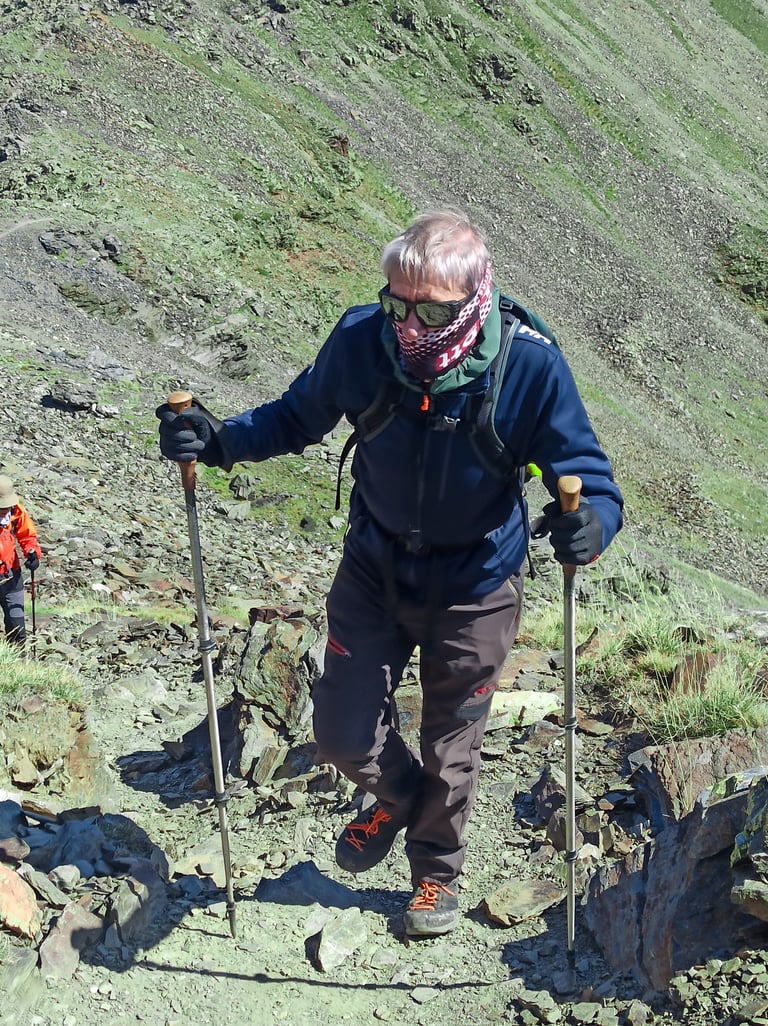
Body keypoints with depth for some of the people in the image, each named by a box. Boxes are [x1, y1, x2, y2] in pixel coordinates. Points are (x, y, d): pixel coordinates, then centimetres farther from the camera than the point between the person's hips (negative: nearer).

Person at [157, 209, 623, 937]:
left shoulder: (529, 365, -26)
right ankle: (399, 797, 45)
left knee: (450, 745, 17)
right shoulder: (360, 339, -20)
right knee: (342, 734, 7)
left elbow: (585, 471, -17)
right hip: (374, 573, 2)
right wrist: (220, 441, -20)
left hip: (475, 589, -1)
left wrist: (591, 522, -42)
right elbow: (297, 416, -2)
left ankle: (437, 871, 48)